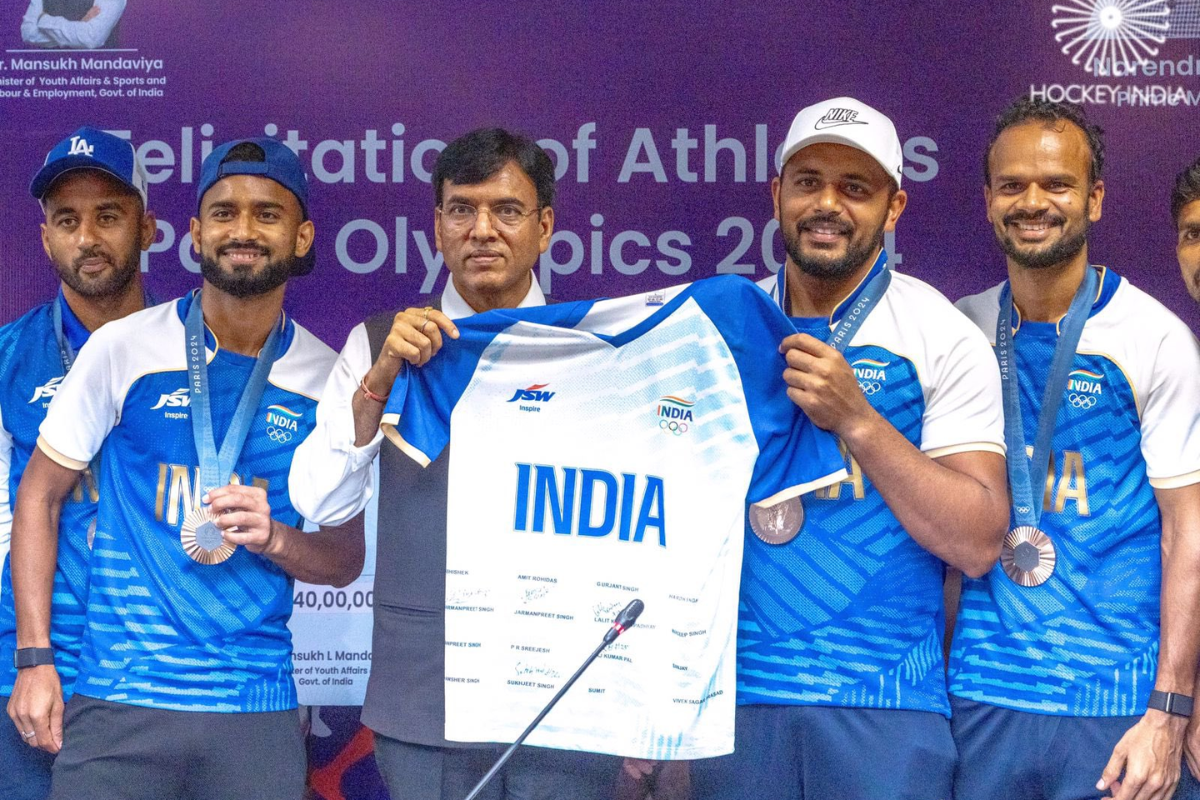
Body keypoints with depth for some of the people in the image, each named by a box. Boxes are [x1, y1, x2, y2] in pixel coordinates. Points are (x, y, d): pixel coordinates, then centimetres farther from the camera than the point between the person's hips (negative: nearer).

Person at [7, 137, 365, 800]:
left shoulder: (327, 378, 4)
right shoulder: (124, 348, -2)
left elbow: (346, 558, 10)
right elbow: (39, 495, 5)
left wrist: (272, 538, -11)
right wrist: (34, 655, -2)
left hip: (258, 707, 2)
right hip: (119, 702, -1)